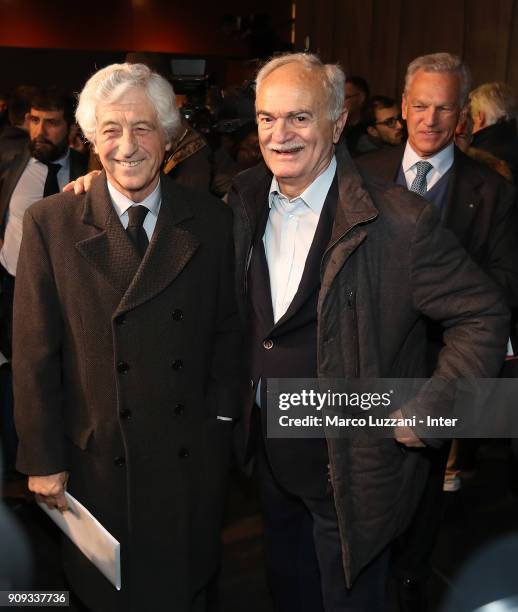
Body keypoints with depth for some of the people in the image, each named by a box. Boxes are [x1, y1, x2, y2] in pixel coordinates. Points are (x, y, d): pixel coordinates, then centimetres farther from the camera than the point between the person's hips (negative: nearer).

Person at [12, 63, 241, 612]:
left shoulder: (211, 221, -4)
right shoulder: (48, 224, -9)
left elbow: (227, 327, 4)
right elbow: (34, 355, -7)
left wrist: (222, 417, -1)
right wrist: (43, 460, -6)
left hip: (191, 457, 2)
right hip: (96, 460, -1)